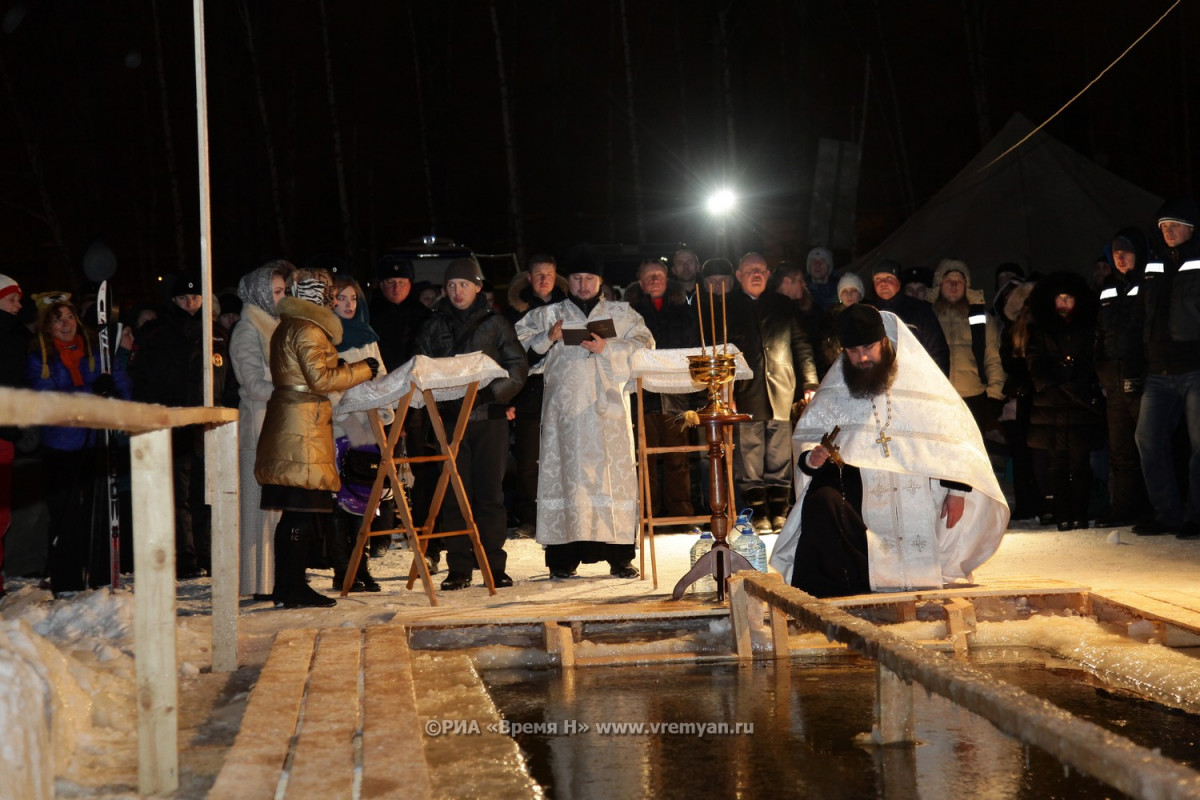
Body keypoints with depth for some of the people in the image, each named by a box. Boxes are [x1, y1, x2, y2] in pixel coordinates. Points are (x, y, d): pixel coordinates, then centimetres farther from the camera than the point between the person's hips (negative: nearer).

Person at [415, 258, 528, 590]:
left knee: (490, 493, 0)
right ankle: (458, 569, 5)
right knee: (454, 495, 0)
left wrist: (494, 391, -13)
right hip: (449, 417, 2)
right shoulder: (434, 326, 13)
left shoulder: (495, 323, 6)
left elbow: (518, 365, 2)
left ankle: (494, 566, 7)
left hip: (489, 416, -2)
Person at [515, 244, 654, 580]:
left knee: (614, 474, -5)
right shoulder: (548, 314, 16)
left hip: (608, 407, 0)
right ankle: (563, 558, -2)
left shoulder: (621, 314, 16)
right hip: (564, 407, 0)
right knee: (564, 474, -5)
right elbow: (520, 344, 9)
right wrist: (548, 338, -8)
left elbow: (643, 345, 4)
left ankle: (620, 557, 0)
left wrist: (608, 348, -10)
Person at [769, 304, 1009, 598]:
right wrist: (811, 457, -14)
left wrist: (958, 489, -6)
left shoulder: (922, 378, 2)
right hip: (858, 486, 0)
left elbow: (955, 430, 1)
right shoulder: (834, 390, 6)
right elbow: (805, 436, 11)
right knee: (821, 503, -29)